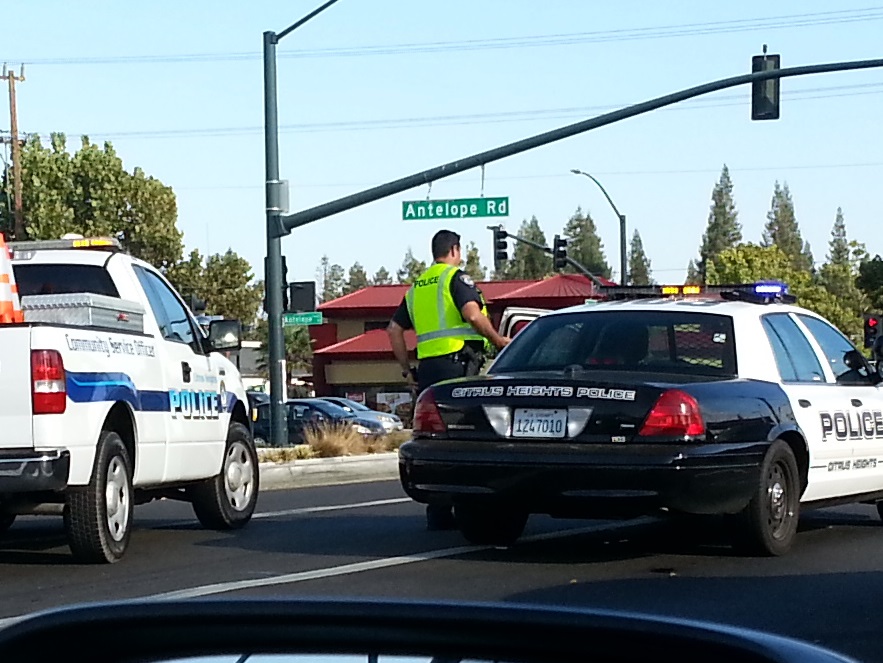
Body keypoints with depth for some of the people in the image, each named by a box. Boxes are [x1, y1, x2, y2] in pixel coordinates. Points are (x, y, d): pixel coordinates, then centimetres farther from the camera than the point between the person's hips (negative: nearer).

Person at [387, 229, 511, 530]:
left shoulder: (416, 287, 20)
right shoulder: (456, 277, -2)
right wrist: (498, 340, -5)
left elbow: (394, 329, 21)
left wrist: (407, 369, 22)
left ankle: (437, 514, 8)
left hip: (427, 367, 7)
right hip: (457, 364, -7)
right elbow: (472, 314, -17)